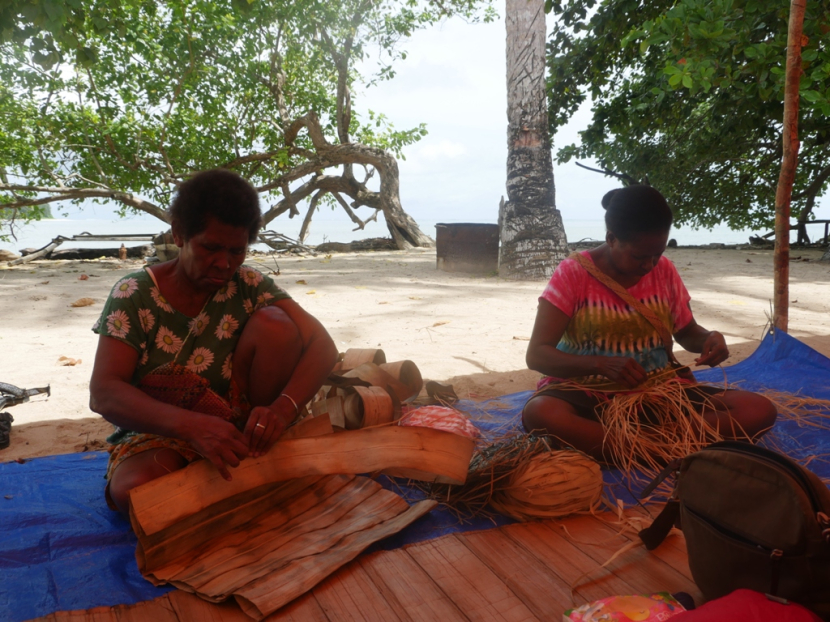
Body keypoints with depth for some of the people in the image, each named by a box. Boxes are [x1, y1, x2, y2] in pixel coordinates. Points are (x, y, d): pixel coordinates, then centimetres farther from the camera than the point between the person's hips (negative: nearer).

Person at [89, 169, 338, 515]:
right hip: (160, 434, -1)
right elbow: (103, 395, -23)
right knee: (132, 492, -36)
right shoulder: (135, 295, -13)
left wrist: (283, 408, -36)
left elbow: (322, 345, -15)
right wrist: (191, 425, -41)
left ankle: (264, 460, -10)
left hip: (239, 422, 2)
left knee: (273, 323, -19)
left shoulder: (248, 286, -6)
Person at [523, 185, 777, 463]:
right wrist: (601, 364, -31)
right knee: (539, 413, -38)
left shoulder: (664, 270, 4)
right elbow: (536, 354, -14)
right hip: (589, 394, -4)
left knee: (759, 410, -18)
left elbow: (686, 332, 19)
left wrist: (710, 338, -7)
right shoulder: (574, 273, -9)